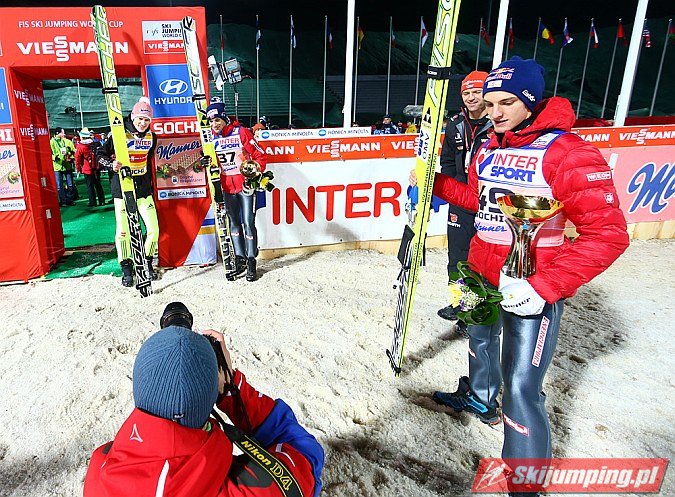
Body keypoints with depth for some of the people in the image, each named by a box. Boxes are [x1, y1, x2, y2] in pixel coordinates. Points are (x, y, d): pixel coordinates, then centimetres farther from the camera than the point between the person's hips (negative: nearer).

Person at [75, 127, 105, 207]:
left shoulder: (80, 146, -11)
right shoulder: (95, 144, 1)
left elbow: (77, 159, -7)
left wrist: (78, 169, 5)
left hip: (87, 170, -4)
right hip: (96, 168, 4)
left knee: (90, 186, 3)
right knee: (98, 185, 13)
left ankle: (93, 202, 4)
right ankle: (102, 201, 13)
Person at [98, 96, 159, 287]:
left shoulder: (151, 137, 6)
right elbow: (102, 156, -3)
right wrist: (111, 164, -24)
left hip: (143, 189, 4)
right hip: (122, 188, -4)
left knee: (153, 228, -1)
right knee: (123, 231, -3)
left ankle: (148, 263, 19)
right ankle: (126, 268, 13)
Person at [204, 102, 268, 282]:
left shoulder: (241, 132, -11)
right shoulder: (213, 138, 6)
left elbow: (260, 156, -10)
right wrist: (206, 162, -4)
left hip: (246, 184, -6)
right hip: (227, 186, 6)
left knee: (248, 223, -7)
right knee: (234, 222, 10)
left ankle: (251, 262, 2)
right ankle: (240, 259, 20)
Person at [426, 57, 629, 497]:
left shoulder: (569, 153, -19)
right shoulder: (490, 149, 5)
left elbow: (608, 234, -23)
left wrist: (542, 288, -30)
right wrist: (436, 182, 8)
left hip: (533, 287, -8)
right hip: (482, 274, 8)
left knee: (521, 388, -11)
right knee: (479, 336, 29)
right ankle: (480, 397, 59)